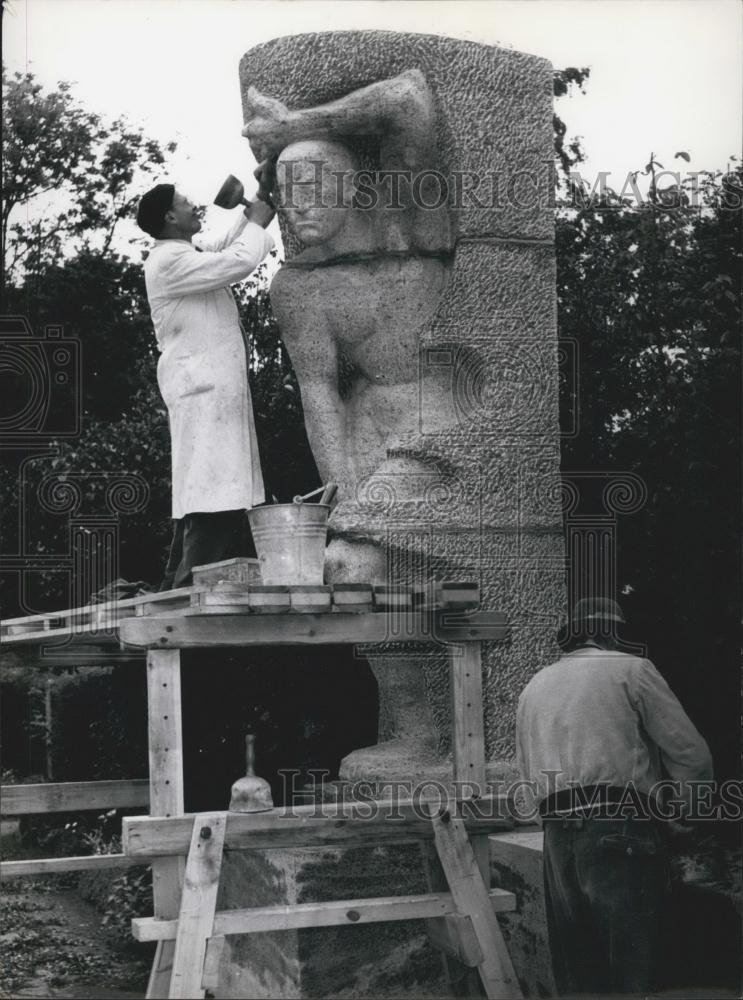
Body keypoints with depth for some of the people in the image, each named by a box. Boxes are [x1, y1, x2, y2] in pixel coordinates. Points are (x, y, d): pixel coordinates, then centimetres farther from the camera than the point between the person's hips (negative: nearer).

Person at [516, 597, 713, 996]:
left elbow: (528, 772, 18)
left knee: (576, 974, 10)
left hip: (557, 839, 6)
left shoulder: (534, 687, 19)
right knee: (631, 973, -5)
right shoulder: (631, 670, 1)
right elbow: (690, 754, -3)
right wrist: (693, 806, 13)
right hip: (622, 836, -6)